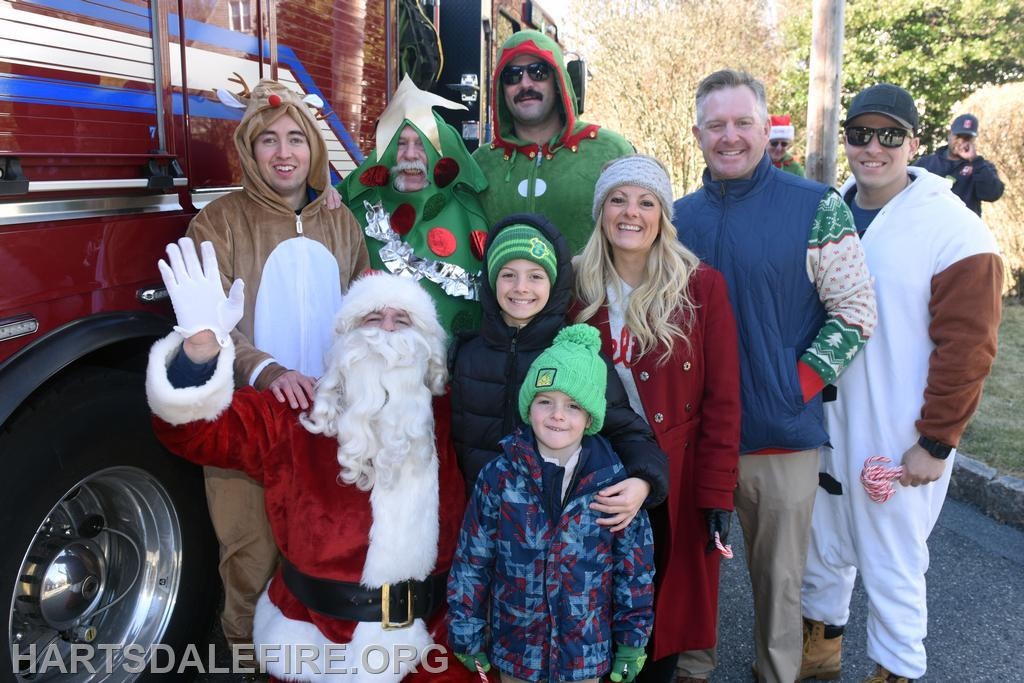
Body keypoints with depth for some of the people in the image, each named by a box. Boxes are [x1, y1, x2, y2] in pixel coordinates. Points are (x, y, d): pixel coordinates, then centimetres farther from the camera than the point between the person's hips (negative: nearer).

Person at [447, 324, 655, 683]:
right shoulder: (498, 477, -12)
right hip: (515, 647, 0)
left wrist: (631, 642, 1)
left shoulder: (614, 481, -11)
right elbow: (471, 563, -5)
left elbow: (635, 568, -3)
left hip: (586, 652, 0)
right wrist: (468, 637, -1)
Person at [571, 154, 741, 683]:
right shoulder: (580, 290, -1)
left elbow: (722, 400, -8)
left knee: (673, 601, 11)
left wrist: (717, 493, -11)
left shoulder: (701, 287, -8)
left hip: (678, 478, -2)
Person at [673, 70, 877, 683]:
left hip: (783, 434, -3)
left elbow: (856, 313, -6)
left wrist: (800, 385, -12)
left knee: (780, 576, 13)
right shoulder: (683, 215, 6)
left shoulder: (817, 207, -6)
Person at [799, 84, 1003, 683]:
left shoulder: (954, 230, -12)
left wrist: (935, 443, -14)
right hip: (822, 426, 5)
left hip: (898, 442, -5)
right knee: (822, 548, 20)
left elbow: (966, 350, -14)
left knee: (892, 566, 10)